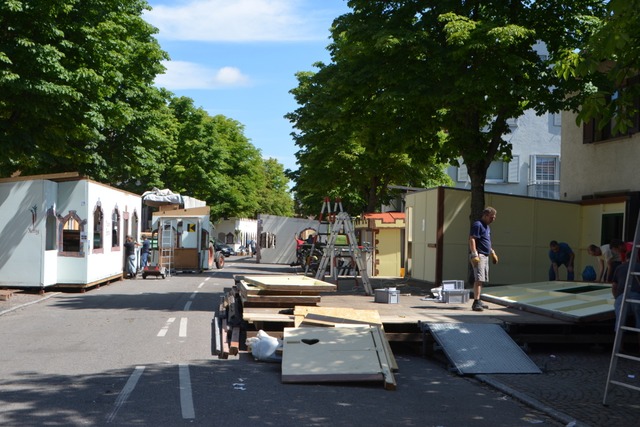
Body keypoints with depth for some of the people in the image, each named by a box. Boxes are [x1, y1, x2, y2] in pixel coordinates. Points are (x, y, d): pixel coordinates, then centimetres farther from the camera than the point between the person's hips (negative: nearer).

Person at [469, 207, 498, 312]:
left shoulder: (487, 227, 21)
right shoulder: (477, 225, -11)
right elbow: (471, 240, -19)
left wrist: (492, 252, 27)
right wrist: (474, 255, -25)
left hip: (485, 256, 10)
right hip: (479, 255, -10)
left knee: (482, 279, 13)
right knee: (479, 279, -17)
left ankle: (478, 301, 21)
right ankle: (476, 303, -22)